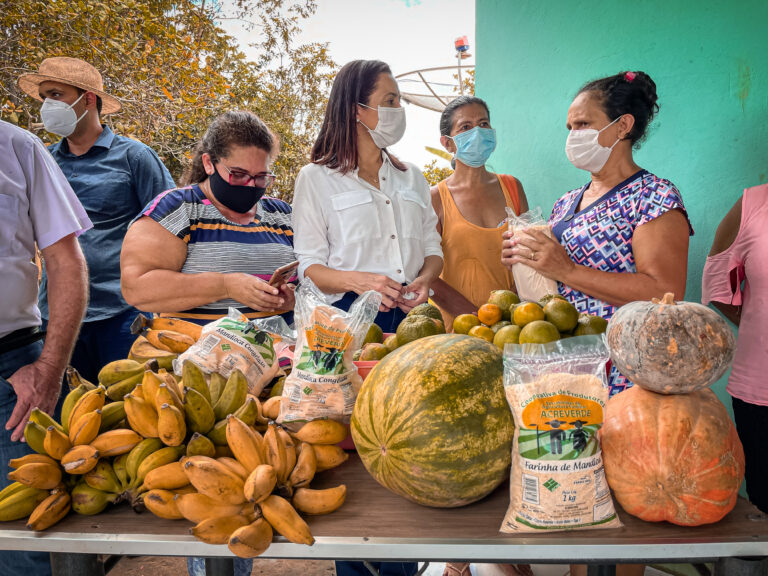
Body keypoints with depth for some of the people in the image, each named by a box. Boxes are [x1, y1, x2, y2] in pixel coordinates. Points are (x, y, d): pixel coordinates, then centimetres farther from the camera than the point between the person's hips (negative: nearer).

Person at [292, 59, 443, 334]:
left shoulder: (412, 176, 19)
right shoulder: (315, 178, 5)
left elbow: (432, 247, 17)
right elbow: (307, 265, -2)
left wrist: (424, 280, -5)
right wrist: (356, 280, -20)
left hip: (410, 312, 4)